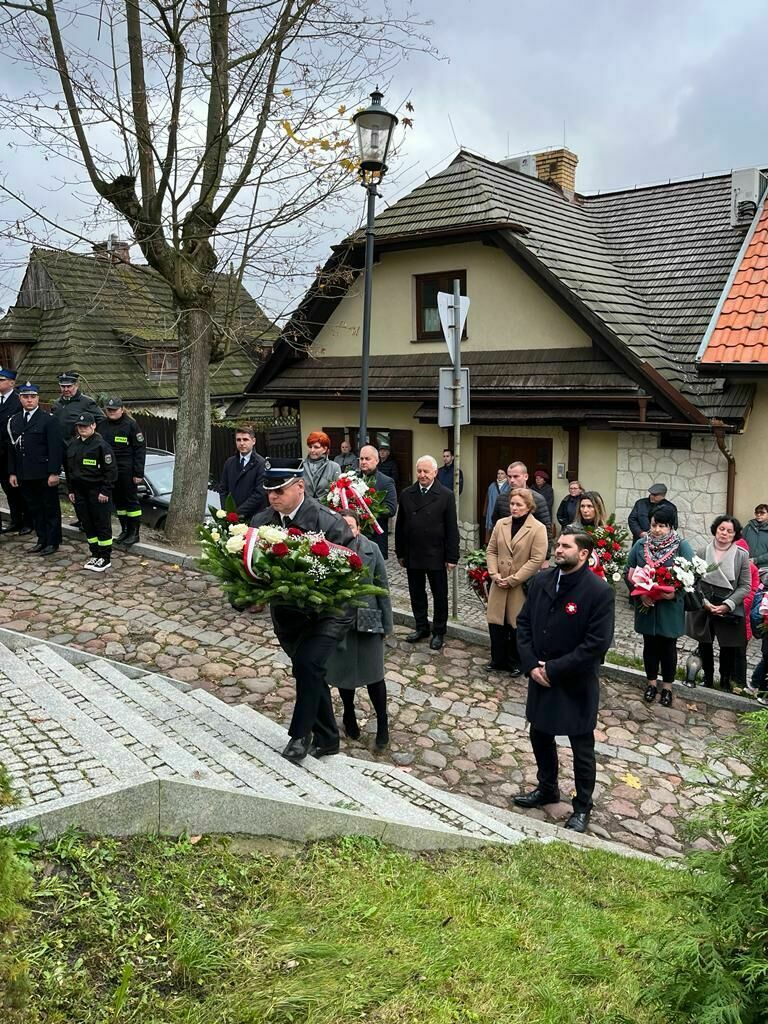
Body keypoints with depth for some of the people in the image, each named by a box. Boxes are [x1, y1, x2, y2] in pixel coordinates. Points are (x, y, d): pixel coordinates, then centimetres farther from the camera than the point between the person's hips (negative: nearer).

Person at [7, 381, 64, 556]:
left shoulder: (48, 419, -6)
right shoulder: (14, 421, 12)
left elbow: (55, 448, -11)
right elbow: (12, 448, 14)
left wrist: (54, 473, -15)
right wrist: (12, 472, 9)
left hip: (44, 475, -6)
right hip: (25, 476, 6)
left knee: (50, 508, 4)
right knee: (33, 509, 12)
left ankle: (53, 542, 12)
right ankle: (42, 540, 22)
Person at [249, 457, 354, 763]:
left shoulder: (328, 522, -19)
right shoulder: (261, 522, -4)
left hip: (328, 611, -5)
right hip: (287, 612, 5)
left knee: (308, 664, -20)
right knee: (309, 671, 14)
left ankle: (300, 734, 1)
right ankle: (326, 738, 30)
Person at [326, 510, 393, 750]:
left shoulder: (371, 549, -5)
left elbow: (382, 586, 0)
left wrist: (386, 622, 0)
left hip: (368, 620, 0)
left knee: (373, 674, 2)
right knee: (344, 672, 14)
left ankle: (382, 723, 20)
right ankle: (349, 717, 37)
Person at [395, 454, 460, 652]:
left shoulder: (446, 495, -6)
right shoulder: (406, 494, 4)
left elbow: (452, 529, -6)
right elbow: (400, 525, 7)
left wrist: (452, 557, -9)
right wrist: (400, 553, 6)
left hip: (436, 556, -3)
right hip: (412, 554, 3)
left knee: (439, 595, 8)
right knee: (416, 594, 13)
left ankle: (438, 632, 22)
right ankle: (421, 628, 28)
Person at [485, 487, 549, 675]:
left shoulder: (538, 529, -10)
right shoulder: (501, 524, 6)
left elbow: (537, 559, -15)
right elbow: (491, 551, 9)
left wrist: (513, 580, -16)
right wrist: (494, 574, -7)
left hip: (522, 586, -4)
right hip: (499, 584, 4)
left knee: (517, 625, 6)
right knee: (496, 621, 7)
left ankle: (515, 663, 25)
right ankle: (498, 659, 25)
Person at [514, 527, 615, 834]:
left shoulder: (599, 591, -18)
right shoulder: (540, 580, -1)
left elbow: (597, 644, -20)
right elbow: (524, 623, 4)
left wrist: (554, 669, -19)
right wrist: (531, 665, -9)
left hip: (576, 684, -5)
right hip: (540, 678, 6)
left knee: (582, 748, 10)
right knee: (540, 735, 21)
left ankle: (582, 807, 29)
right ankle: (547, 789, 44)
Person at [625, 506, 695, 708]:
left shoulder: (682, 546, -7)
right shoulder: (640, 545, 0)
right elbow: (629, 573, 2)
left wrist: (676, 593, -22)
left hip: (670, 608, -2)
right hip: (646, 606, 2)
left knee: (668, 647, 10)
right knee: (650, 645, 14)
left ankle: (667, 687, 26)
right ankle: (651, 683, 31)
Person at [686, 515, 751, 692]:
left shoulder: (741, 555, -6)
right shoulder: (702, 553, -4)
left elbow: (745, 586, -5)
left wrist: (727, 605, -14)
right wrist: (704, 602, -12)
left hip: (730, 611, -1)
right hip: (703, 609, 1)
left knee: (728, 648, 9)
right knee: (705, 645, 15)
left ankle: (725, 682, 30)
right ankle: (708, 679, 34)